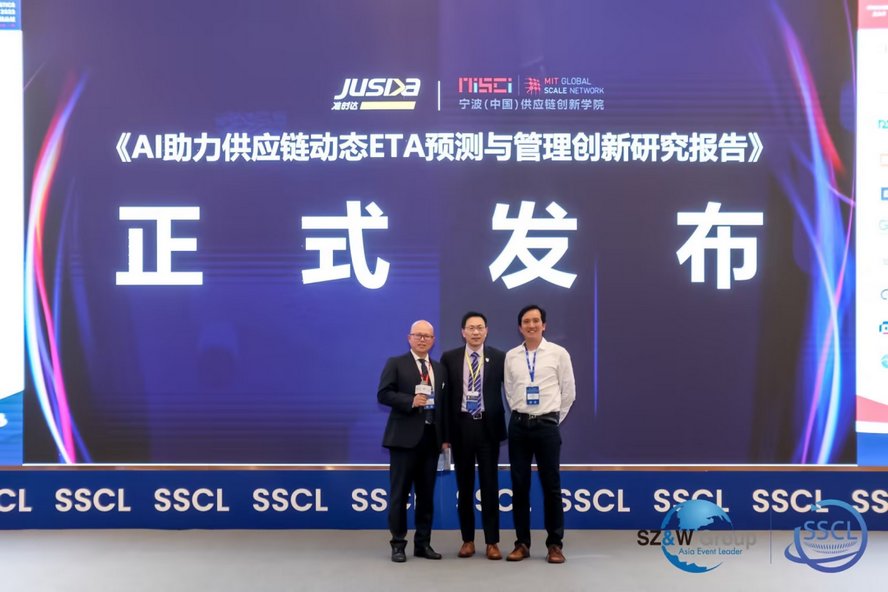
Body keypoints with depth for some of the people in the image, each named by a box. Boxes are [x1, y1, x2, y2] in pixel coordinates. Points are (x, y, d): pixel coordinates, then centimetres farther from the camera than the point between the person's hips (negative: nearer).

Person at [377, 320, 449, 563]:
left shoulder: (440, 369, 16)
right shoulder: (396, 363, 2)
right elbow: (383, 394, -7)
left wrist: (445, 437, 8)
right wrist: (411, 401, -19)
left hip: (431, 437, 5)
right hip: (405, 436, -4)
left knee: (426, 493, 9)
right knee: (400, 492, 0)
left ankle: (423, 543, 19)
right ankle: (398, 544, 10)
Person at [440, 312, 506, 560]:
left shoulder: (499, 358, 1)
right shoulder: (449, 358, 4)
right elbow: (444, 396, 4)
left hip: (488, 427, -1)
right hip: (461, 426, 1)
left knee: (490, 484, 2)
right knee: (464, 485, 9)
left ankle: (492, 542, 11)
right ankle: (468, 540, 20)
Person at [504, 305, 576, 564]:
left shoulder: (559, 353, -3)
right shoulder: (511, 356, 4)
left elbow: (569, 391, 3)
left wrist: (555, 418, 7)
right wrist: (520, 414, 12)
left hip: (547, 425, -2)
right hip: (519, 424, 3)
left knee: (551, 486, 2)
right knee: (519, 485, 5)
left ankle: (555, 544, 12)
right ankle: (522, 543, 15)